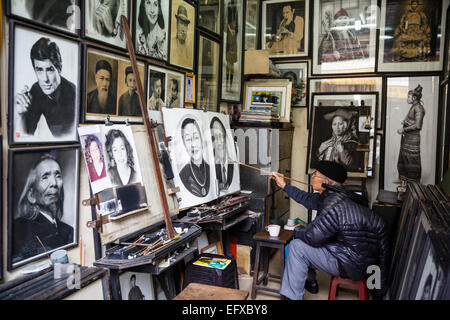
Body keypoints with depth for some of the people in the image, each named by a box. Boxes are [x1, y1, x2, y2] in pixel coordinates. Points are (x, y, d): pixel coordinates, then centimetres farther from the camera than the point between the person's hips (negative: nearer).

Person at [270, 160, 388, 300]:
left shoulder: (335, 204, -28)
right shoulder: (334, 196, 2)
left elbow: (312, 236, -25)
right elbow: (308, 199, 18)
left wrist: (297, 230, -3)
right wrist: (284, 185, 23)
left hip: (353, 266, -10)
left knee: (297, 246, -13)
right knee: (302, 240, 20)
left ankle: (292, 296, -3)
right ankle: (310, 281, 34)